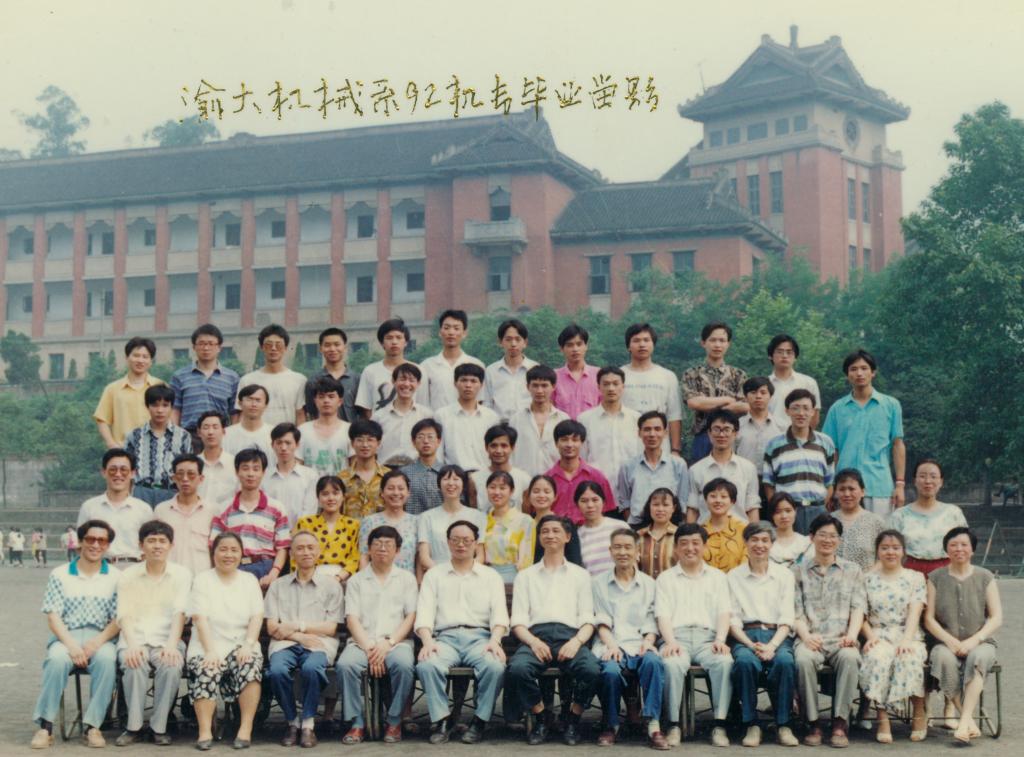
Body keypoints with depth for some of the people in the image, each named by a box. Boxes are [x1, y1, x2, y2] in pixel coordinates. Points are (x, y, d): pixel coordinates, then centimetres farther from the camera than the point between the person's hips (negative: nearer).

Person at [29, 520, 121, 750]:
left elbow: (119, 619, 3)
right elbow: (53, 616, 1)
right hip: (66, 636, 0)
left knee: (107, 658, -34)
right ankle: (45, 725, -25)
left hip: (100, 638, 0)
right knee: (57, 659, -34)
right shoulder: (59, 575, 9)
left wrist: (97, 642, -15)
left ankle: (93, 725, -26)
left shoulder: (115, 577, 9)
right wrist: (71, 644, -16)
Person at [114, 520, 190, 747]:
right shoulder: (128, 576, 8)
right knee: (135, 665, -32)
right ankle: (134, 727, -18)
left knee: (172, 665, -31)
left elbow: (179, 613, -5)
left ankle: (159, 727, -17)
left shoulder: (181, 574, 6)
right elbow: (125, 615, -2)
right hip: (135, 638, 0)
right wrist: (132, 645, -21)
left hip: (166, 640, 0)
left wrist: (171, 645, -22)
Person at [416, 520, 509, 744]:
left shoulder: (491, 576, 20)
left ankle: (480, 721, -14)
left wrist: (495, 640, -13)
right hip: (445, 637, 0)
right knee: (427, 665, -34)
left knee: (495, 667, -33)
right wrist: (427, 641, -13)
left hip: (480, 637, 0)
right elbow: (424, 613, 7)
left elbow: (499, 613, 7)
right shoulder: (434, 575, 20)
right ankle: (442, 720, -18)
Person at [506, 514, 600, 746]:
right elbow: (518, 621, 12)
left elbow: (587, 619, 13)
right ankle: (539, 718, -7)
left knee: (592, 670, -33)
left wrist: (577, 641, -9)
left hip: (569, 636, 0)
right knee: (517, 668, -34)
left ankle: (573, 720, -5)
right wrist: (533, 641, -10)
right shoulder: (526, 576, 24)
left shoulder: (580, 575, 24)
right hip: (536, 635, 0)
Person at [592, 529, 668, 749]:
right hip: (610, 644, -1)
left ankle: (653, 726, -35)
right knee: (611, 670, -35)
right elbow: (601, 621, 5)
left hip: (639, 644, 1)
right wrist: (611, 645, -12)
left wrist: (648, 641, -8)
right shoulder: (600, 583, 16)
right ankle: (610, 725, -13)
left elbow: (651, 623, 13)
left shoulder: (648, 583, 19)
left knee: (653, 662, -35)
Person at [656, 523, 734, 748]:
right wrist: (670, 642, -12)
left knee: (725, 662, -33)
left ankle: (720, 725, -28)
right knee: (672, 664, -35)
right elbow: (663, 614, 7)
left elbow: (724, 613, 11)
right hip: (677, 636, -1)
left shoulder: (717, 577, 23)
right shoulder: (666, 578, 20)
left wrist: (720, 640, -8)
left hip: (708, 636, 1)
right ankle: (674, 725, -25)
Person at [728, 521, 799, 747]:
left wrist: (772, 646, -12)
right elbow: (733, 620, 6)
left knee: (784, 661, -34)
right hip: (745, 635, 0)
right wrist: (751, 645, -12)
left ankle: (783, 724, -21)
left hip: (777, 635, 1)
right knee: (745, 661, -35)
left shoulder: (785, 575, 15)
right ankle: (751, 724, -23)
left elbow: (787, 619, 6)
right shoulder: (734, 577, 13)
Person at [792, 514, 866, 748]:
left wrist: (852, 634, -11)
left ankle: (840, 723, -29)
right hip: (811, 639, 0)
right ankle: (812, 723, -24)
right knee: (804, 659, -36)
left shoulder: (852, 570, 20)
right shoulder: (799, 571, 17)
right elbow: (796, 611, 7)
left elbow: (858, 607, 8)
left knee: (850, 657, -36)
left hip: (841, 640, 0)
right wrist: (806, 635, -12)